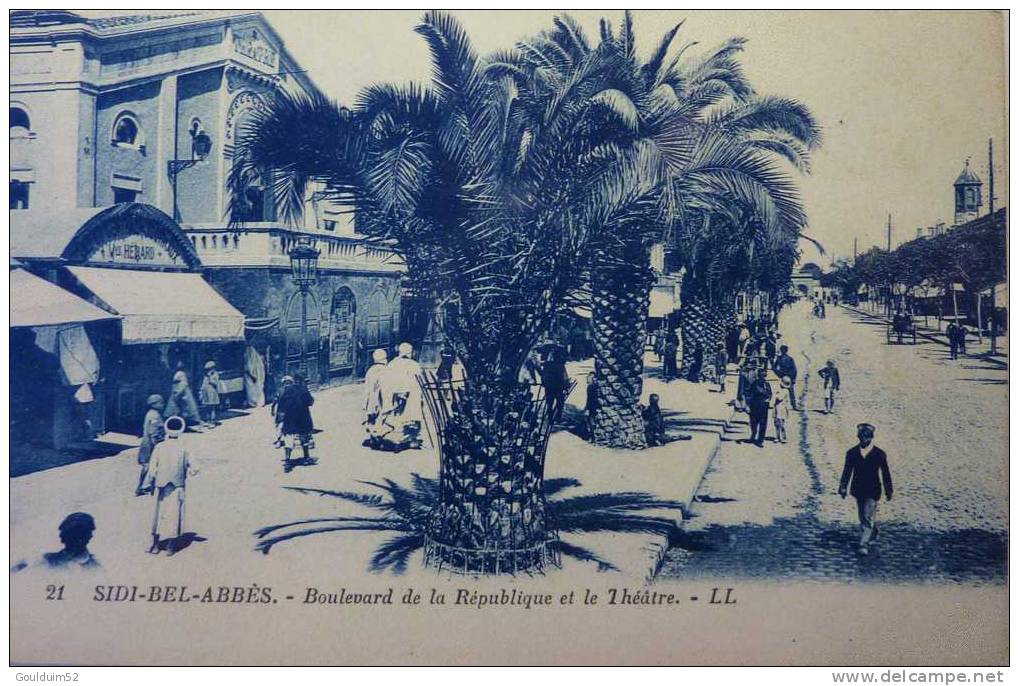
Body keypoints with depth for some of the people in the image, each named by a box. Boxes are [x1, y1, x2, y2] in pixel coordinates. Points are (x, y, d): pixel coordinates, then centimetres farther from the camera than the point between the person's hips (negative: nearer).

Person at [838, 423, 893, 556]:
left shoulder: (879, 454, -6)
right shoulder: (852, 453, 0)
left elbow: (886, 473, 2)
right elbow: (847, 471, 5)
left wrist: (888, 491, 5)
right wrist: (843, 487, 1)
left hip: (872, 490, -3)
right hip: (858, 489, 3)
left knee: (867, 517, -11)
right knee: (863, 517, 15)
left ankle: (864, 544, -11)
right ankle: (873, 531, 41)